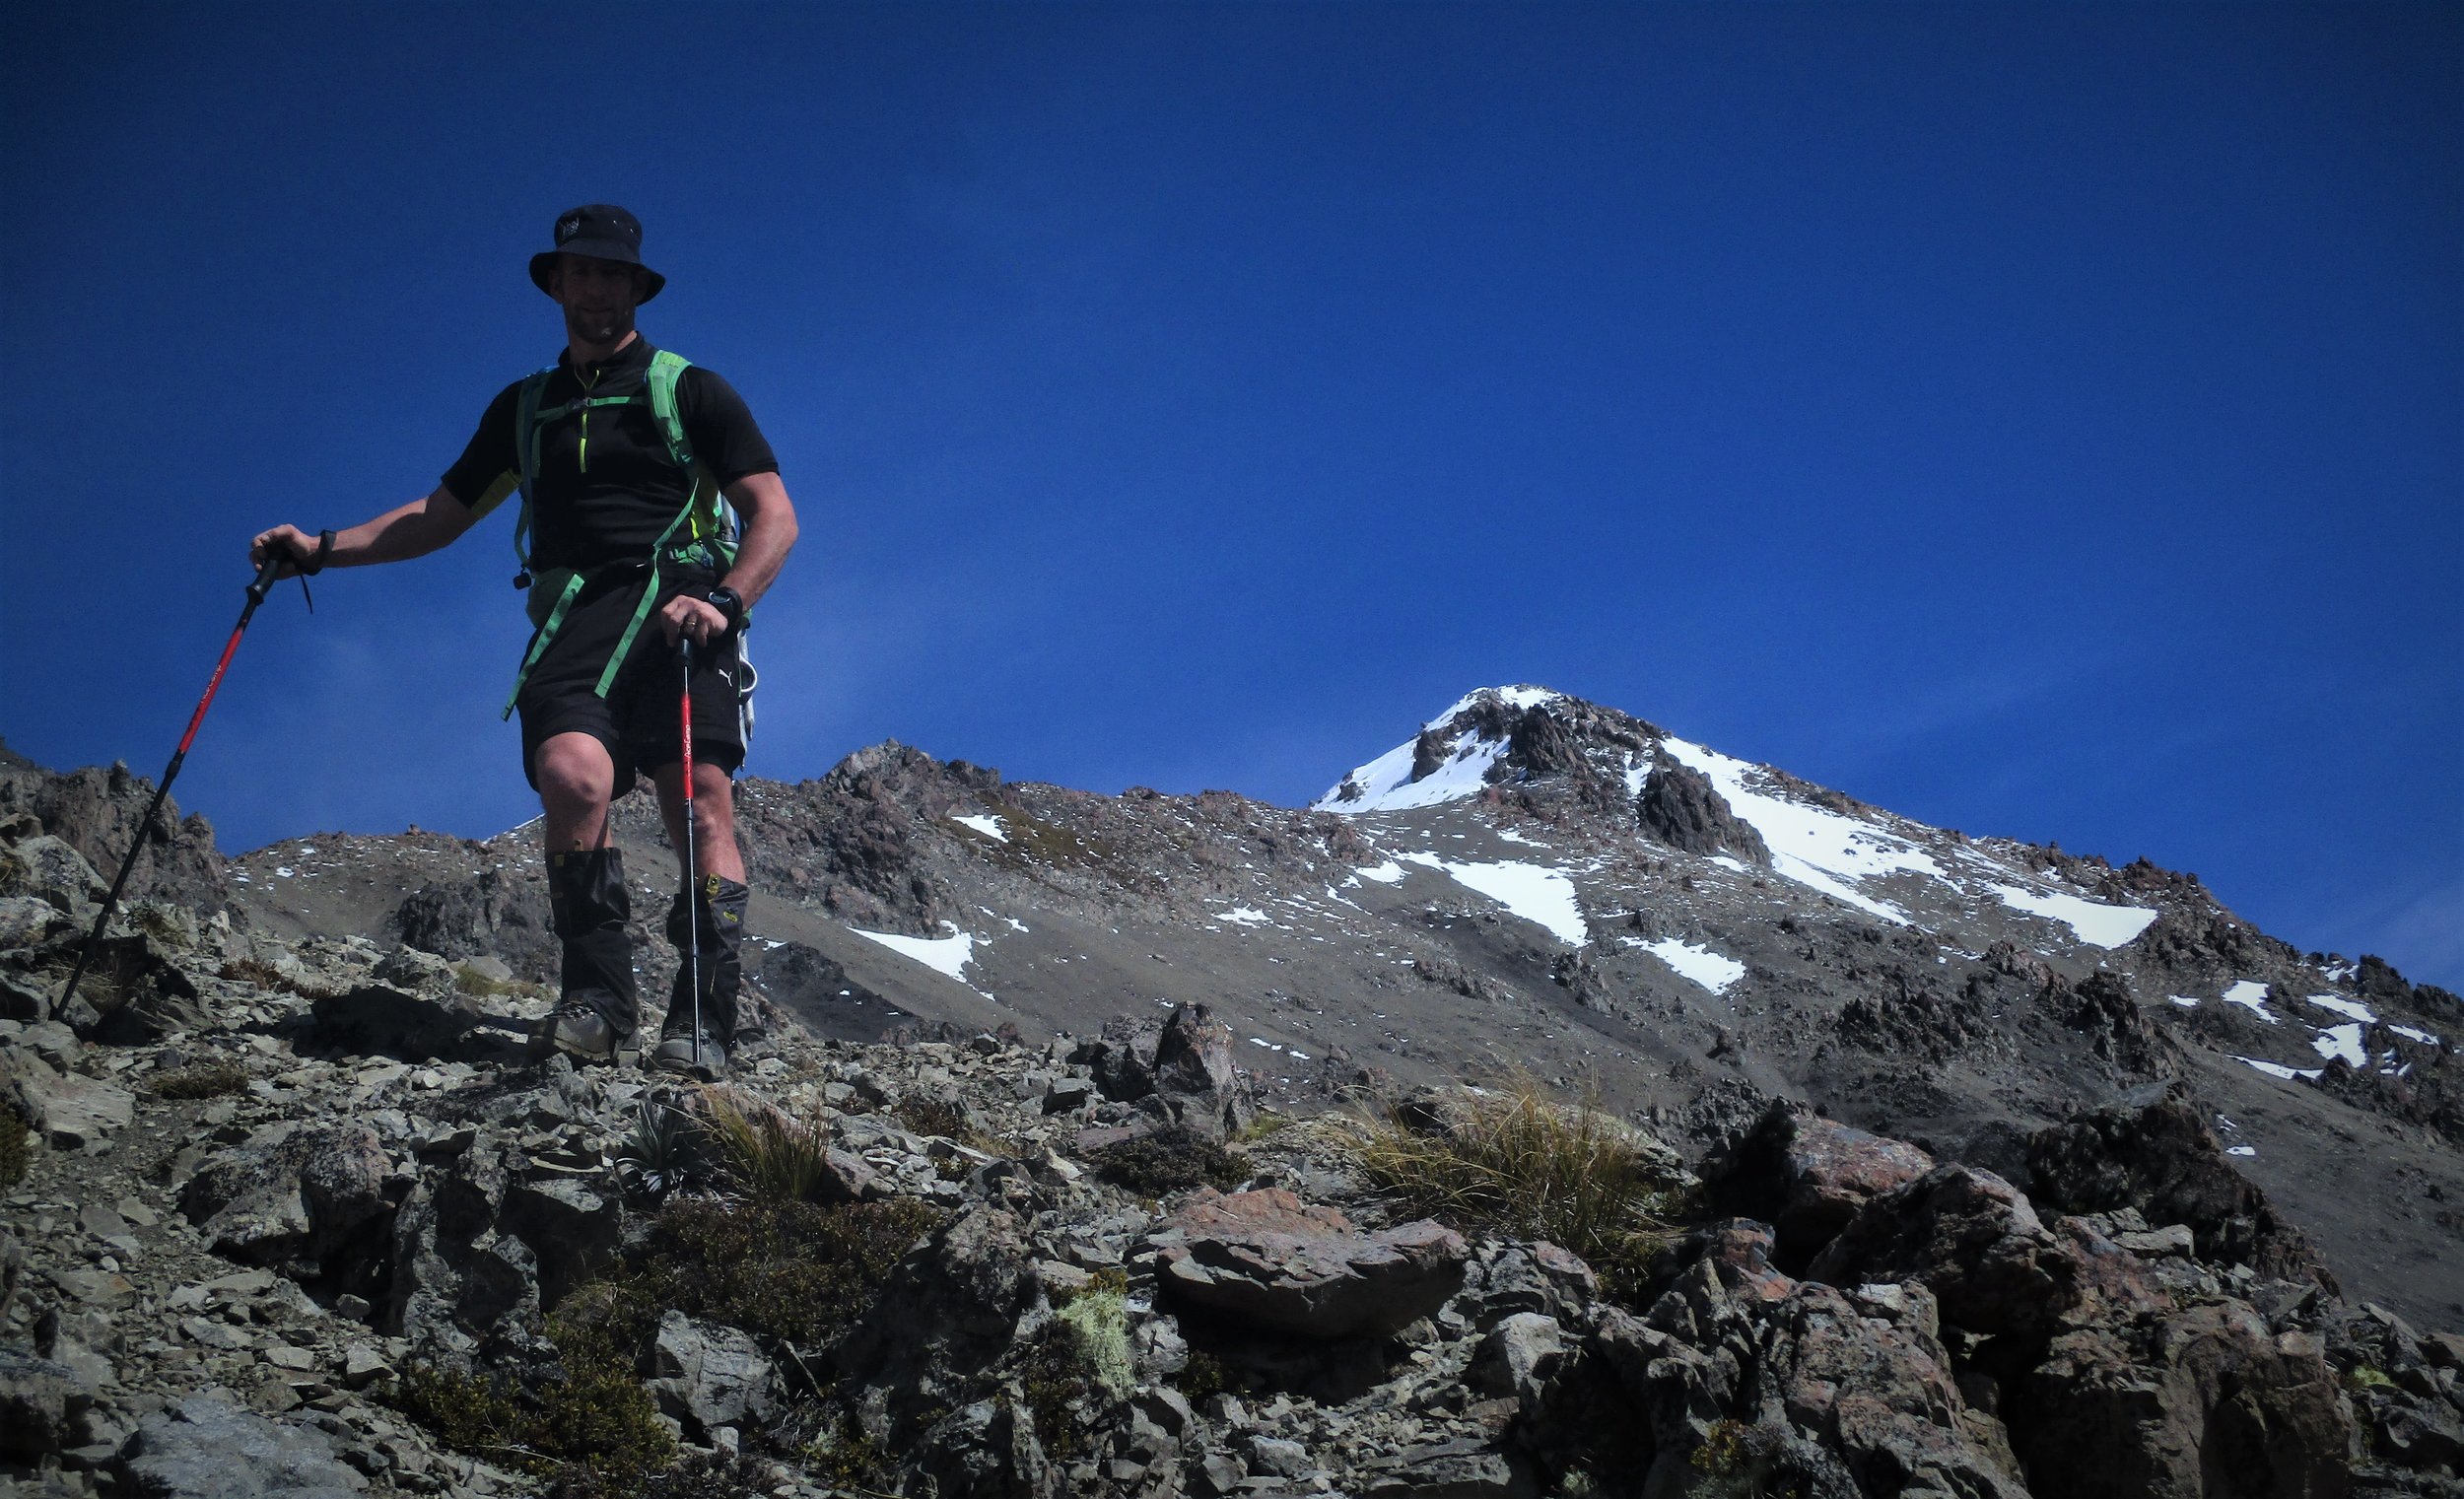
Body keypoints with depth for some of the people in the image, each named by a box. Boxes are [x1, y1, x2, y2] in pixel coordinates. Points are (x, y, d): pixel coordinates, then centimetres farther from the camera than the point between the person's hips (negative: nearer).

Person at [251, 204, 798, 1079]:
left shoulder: (690, 391, 15)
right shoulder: (523, 408, 27)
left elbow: (774, 516, 6)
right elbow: (439, 517, 31)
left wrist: (724, 600, -12)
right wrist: (321, 548, 18)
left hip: (676, 610, -2)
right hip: (571, 618, 2)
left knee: (701, 805, -21)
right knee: (572, 774, -27)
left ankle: (703, 1020, -22)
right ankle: (598, 997, -22)